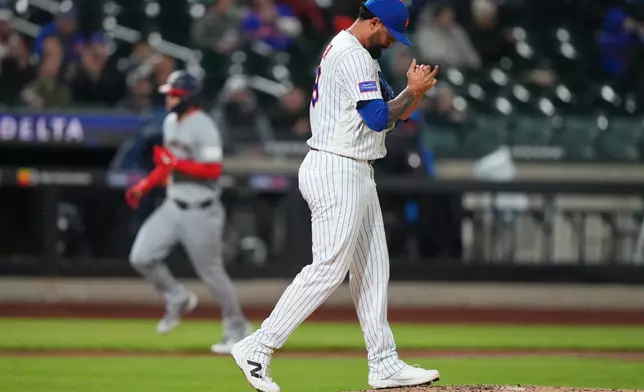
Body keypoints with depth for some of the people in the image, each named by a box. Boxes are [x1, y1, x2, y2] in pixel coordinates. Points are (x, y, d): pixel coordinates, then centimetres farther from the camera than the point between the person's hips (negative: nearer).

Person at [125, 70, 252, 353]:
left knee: (211, 272, -1)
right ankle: (178, 301, 17)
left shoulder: (203, 127, -17)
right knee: (142, 257, -3)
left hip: (200, 211, -8)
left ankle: (236, 328, 15)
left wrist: (175, 162, -28)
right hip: (173, 207, 8)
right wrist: (144, 186, 12)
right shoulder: (170, 122, 10)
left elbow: (213, 170, -24)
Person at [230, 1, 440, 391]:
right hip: (337, 172, -11)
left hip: (354, 174, 11)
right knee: (328, 268, -12)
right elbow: (378, 118, -21)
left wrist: (416, 90, 5)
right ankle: (258, 348, -11)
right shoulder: (352, 56, -14)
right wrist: (412, 90, -7)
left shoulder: (353, 54, 19)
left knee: (372, 269, 10)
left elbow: (391, 115, 21)